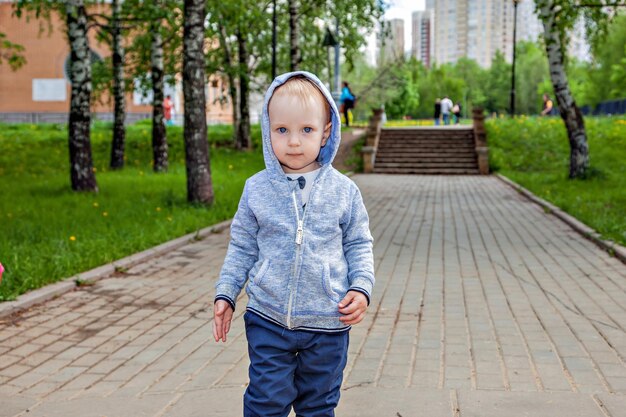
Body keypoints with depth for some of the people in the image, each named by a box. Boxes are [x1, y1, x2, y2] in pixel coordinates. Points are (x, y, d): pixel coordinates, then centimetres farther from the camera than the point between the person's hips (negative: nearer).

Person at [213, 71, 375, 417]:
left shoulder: (343, 190, -4)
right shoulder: (257, 188, -3)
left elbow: (358, 245, 5)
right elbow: (242, 247, 6)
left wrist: (361, 287, -7)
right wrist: (225, 294, 4)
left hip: (327, 323, 0)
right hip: (268, 319, 0)